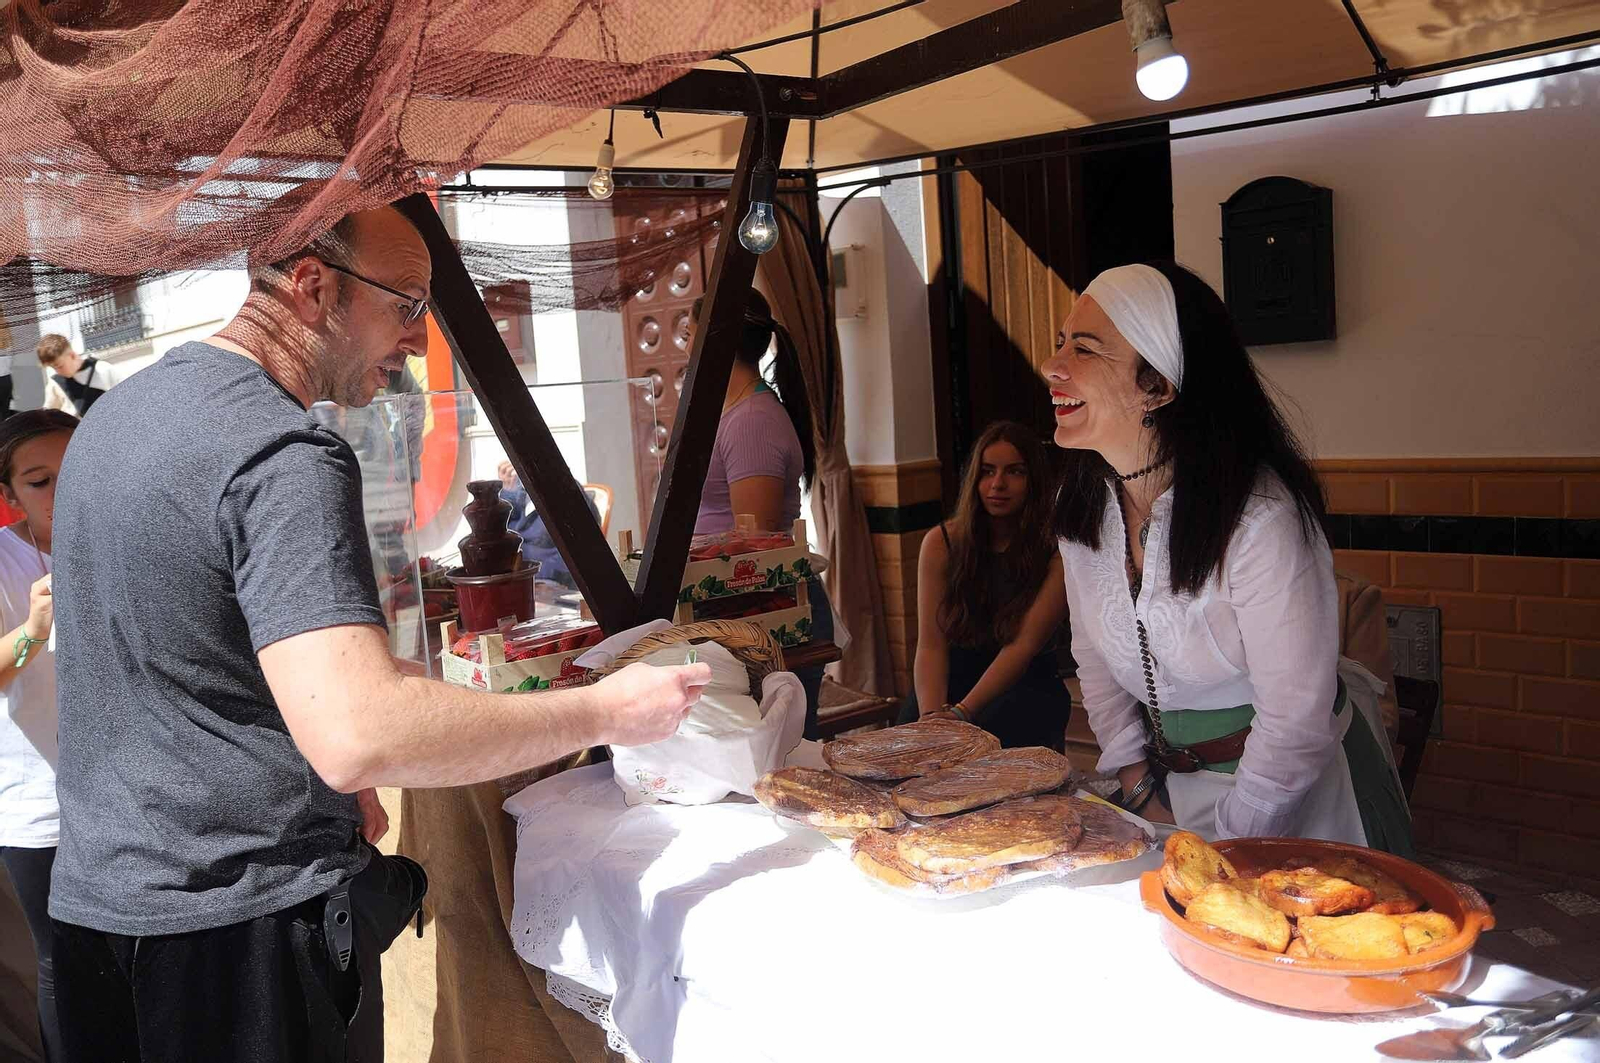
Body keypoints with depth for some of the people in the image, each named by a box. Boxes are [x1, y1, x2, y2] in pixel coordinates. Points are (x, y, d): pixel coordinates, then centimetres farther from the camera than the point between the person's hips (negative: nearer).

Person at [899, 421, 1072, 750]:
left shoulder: (1055, 550, -8)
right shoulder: (940, 543, -1)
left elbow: (1024, 645, -16)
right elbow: (930, 645, -6)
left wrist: (961, 712, -27)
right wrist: (931, 716, -24)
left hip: (1026, 685, -2)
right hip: (953, 681, 2)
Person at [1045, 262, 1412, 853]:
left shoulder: (1260, 515, -25)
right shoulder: (1083, 501, -4)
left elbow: (1296, 724, -20)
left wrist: (1223, 850, -12)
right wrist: (1139, 786, 2)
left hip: (1293, 797, -4)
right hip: (1165, 783, 5)